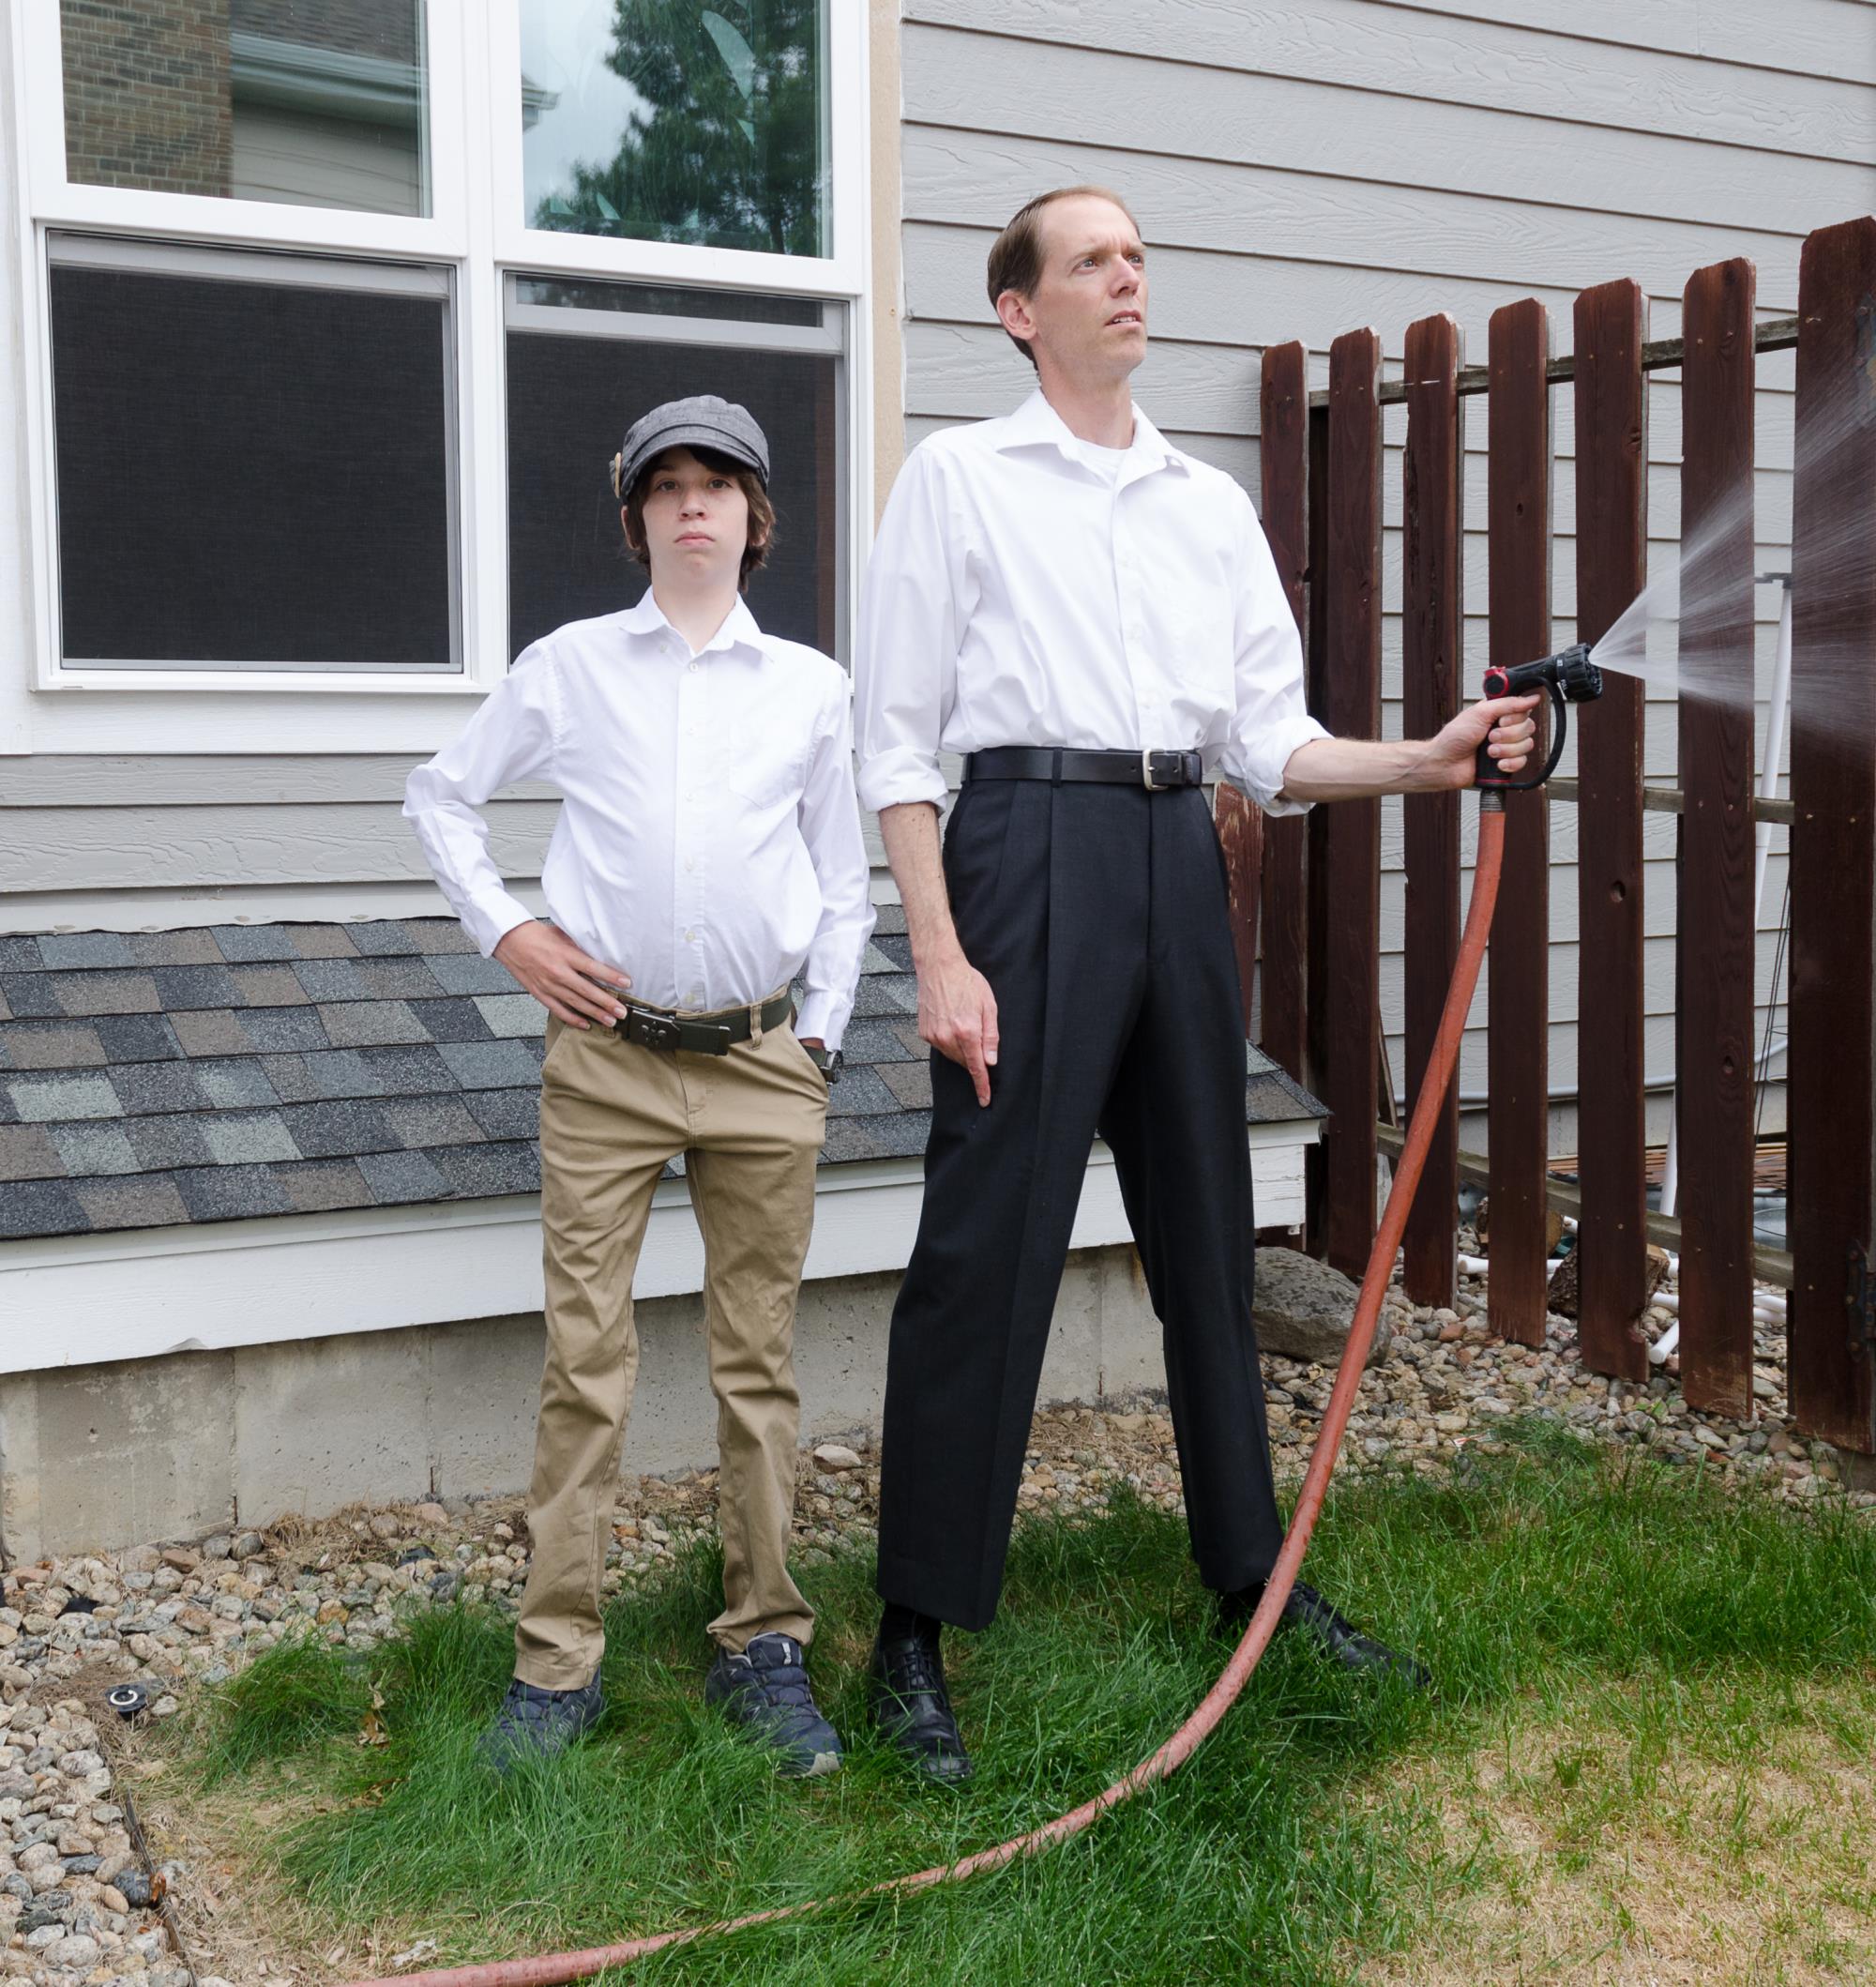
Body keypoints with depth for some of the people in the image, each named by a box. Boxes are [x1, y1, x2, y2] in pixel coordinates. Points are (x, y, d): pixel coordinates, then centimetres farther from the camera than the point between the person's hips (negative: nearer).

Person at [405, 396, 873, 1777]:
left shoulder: (813, 688, 8)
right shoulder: (571, 667, 6)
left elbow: (845, 886, 13)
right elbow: (443, 796, 15)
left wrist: (823, 1043, 7)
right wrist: (505, 933, 3)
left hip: (762, 1059, 1)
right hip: (607, 1056, -1)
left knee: (760, 1363, 7)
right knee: (585, 1362, 0)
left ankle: (765, 1646, 18)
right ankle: (558, 1661, 10)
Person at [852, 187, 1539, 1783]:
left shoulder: (1213, 504, 17)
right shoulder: (959, 477, 3)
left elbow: (1266, 742, 13)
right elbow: (898, 739, -3)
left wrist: (1428, 761, -5)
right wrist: (940, 955, -12)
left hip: (1178, 861, 5)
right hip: (1031, 846, -5)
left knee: (1206, 1225, 12)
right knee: (986, 1244, -7)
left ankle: (1253, 1573, 27)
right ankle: (913, 1636, 4)